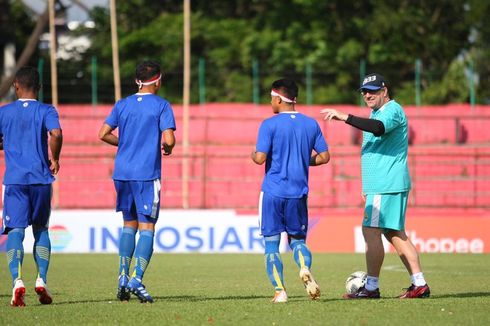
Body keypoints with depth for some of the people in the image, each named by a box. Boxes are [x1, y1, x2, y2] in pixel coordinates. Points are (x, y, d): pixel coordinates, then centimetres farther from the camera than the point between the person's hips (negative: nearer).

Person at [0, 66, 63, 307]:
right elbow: (56, 134, -15)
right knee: (41, 230, 17)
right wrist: (54, 160, 1)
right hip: (41, 178, 1)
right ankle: (41, 280, 4)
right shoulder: (46, 111, 3)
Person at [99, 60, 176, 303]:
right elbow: (168, 139, -13)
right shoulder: (162, 106, -3)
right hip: (147, 174, -5)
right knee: (147, 227, -3)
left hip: (122, 172, 5)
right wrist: (167, 148, 9)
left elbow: (103, 134, 5)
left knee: (129, 224, 17)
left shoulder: (122, 105, 10)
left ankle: (123, 277, 9)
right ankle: (137, 279, -15)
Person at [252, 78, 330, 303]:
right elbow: (324, 156, 8)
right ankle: (305, 269, -17)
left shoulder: (270, 125, -7)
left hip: (272, 192, -3)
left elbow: (260, 158, -14)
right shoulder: (311, 124, 6)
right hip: (299, 193, 3)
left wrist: (253, 155, 8)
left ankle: (279, 290, -5)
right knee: (298, 240, 14)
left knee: (272, 244, 5)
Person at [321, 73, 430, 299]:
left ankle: (371, 287, -11)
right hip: (379, 185, 11)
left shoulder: (392, 110, -11)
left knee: (371, 231, -12)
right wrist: (368, 187, 28)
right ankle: (419, 285, 11)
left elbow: (379, 128, -35)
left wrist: (345, 117, -37)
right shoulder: (376, 113, 21)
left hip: (387, 186, -11)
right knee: (394, 234, 10)